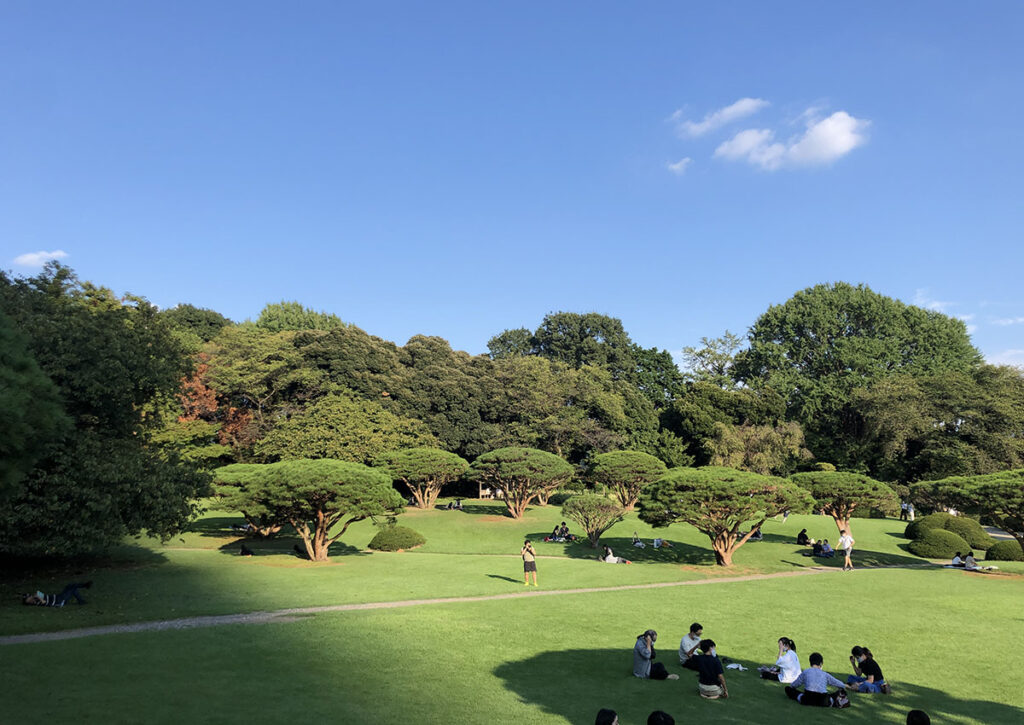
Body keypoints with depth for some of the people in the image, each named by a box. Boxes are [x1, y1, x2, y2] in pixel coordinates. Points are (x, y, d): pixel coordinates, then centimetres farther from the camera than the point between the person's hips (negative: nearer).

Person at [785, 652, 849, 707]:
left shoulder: (805, 672, 19)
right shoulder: (825, 674, 21)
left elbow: (793, 685, 27)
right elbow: (842, 685, 29)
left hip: (808, 700, -1)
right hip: (823, 702, 1)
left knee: (788, 688, 20)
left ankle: (800, 697, -6)